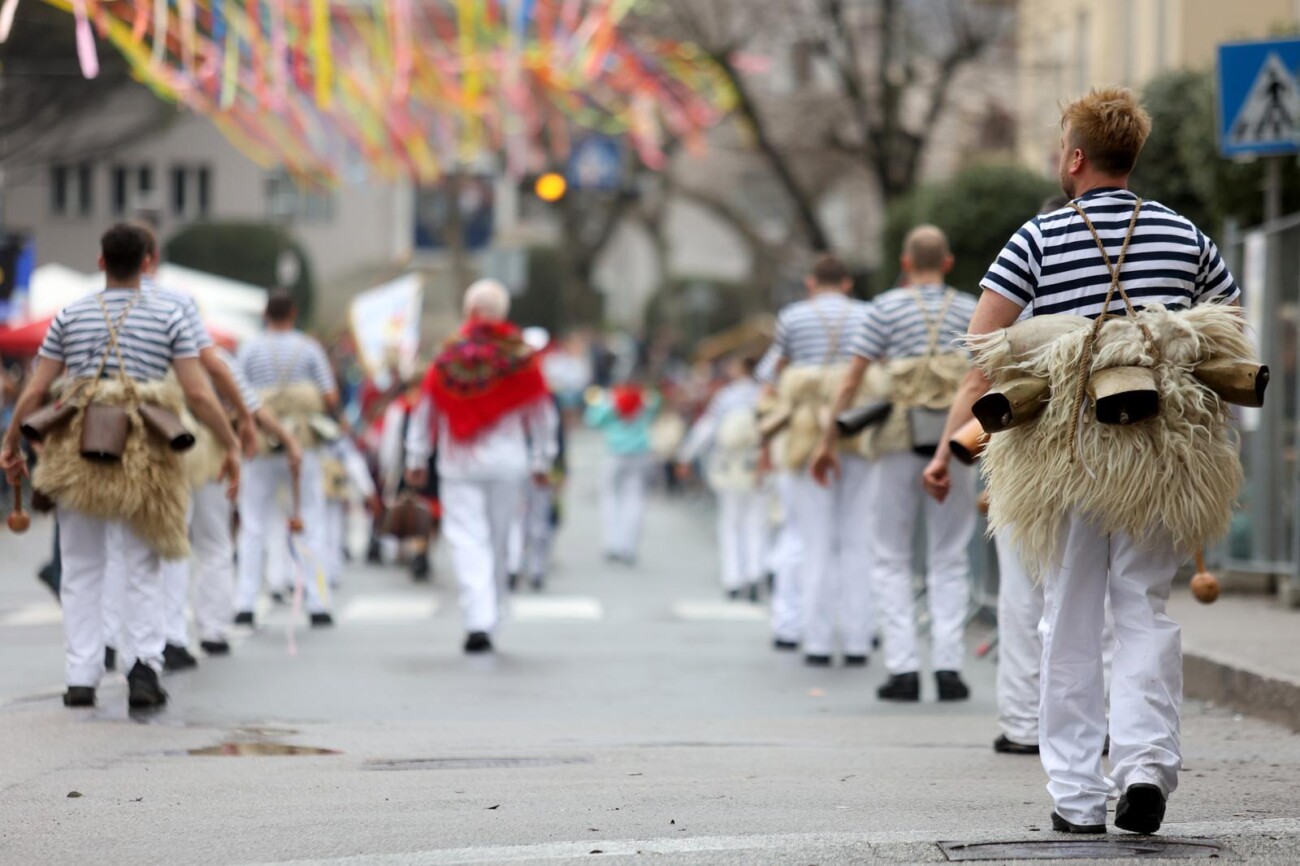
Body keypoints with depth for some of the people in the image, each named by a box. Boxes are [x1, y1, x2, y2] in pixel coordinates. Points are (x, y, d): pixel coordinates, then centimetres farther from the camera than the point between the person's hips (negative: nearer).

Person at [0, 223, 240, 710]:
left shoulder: (71, 316, 6)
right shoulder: (168, 316, 2)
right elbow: (198, 394, -3)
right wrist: (231, 446, 6)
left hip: (79, 450, 1)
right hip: (143, 453, -1)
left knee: (81, 569, 9)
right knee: (144, 569, 6)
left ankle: (81, 678, 6)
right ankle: (143, 663, -12)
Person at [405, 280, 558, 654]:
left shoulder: (448, 357, -4)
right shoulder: (523, 359, -2)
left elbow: (425, 412, 3)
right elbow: (542, 415, 5)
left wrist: (416, 460, 13)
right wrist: (542, 461, 16)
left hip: (460, 464, -1)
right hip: (508, 463, 1)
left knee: (467, 540, -4)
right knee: (498, 542, 12)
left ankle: (478, 622, -17)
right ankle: (489, 619, 20)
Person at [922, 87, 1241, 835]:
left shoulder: (1041, 239, -1)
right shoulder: (1187, 238, 7)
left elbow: (984, 353, -8)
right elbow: (1234, 341, 9)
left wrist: (950, 446, -6)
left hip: (1066, 449, -1)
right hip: (1162, 450, 1)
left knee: (1071, 619, 7)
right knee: (1146, 607, 8)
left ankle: (1077, 794, 7)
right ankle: (1147, 759, -13)